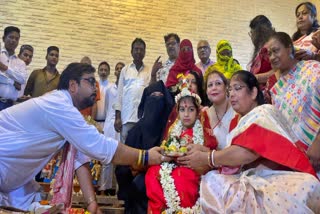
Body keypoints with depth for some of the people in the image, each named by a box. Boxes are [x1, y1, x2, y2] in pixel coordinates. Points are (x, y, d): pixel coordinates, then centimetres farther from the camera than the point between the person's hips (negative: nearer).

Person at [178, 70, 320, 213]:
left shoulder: (264, 113, -5)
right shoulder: (238, 120, 19)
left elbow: (248, 152, -22)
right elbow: (234, 156, 9)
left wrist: (206, 158, -15)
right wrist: (204, 151, -4)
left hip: (278, 179, -7)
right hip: (254, 178, 7)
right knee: (211, 180, -19)